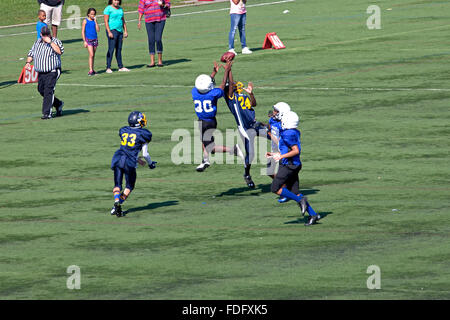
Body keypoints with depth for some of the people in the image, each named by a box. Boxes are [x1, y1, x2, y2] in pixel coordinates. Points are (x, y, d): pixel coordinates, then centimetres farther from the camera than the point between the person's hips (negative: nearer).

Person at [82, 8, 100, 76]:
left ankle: (92, 70, 16)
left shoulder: (94, 21, 6)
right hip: (88, 39, -4)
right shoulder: (85, 21, -4)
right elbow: (83, 31, -3)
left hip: (95, 39, 4)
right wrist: (84, 41, -8)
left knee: (93, 56, 9)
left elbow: (98, 30, -3)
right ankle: (90, 70, -16)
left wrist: (95, 21, -8)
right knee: (91, 55, -14)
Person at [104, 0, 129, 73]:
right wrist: (109, 32, -19)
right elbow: (106, 21, -11)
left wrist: (125, 31, 12)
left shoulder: (120, 9, 16)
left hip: (120, 31, 7)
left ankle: (120, 67, 11)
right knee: (111, 49, -11)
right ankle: (108, 68, -12)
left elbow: (123, 21, 21)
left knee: (119, 49, 8)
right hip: (112, 31, -7)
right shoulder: (108, 9, -5)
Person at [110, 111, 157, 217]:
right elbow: (145, 154, 4)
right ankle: (117, 206, -4)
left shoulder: (123, 131, 16)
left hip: (118, 158, 3)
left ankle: (117, 201, -19)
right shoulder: (143, 134, 2)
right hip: (129, 162, -3)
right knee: (129, 186, 11)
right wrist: (151, 163, 24)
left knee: (117, 185, 9)